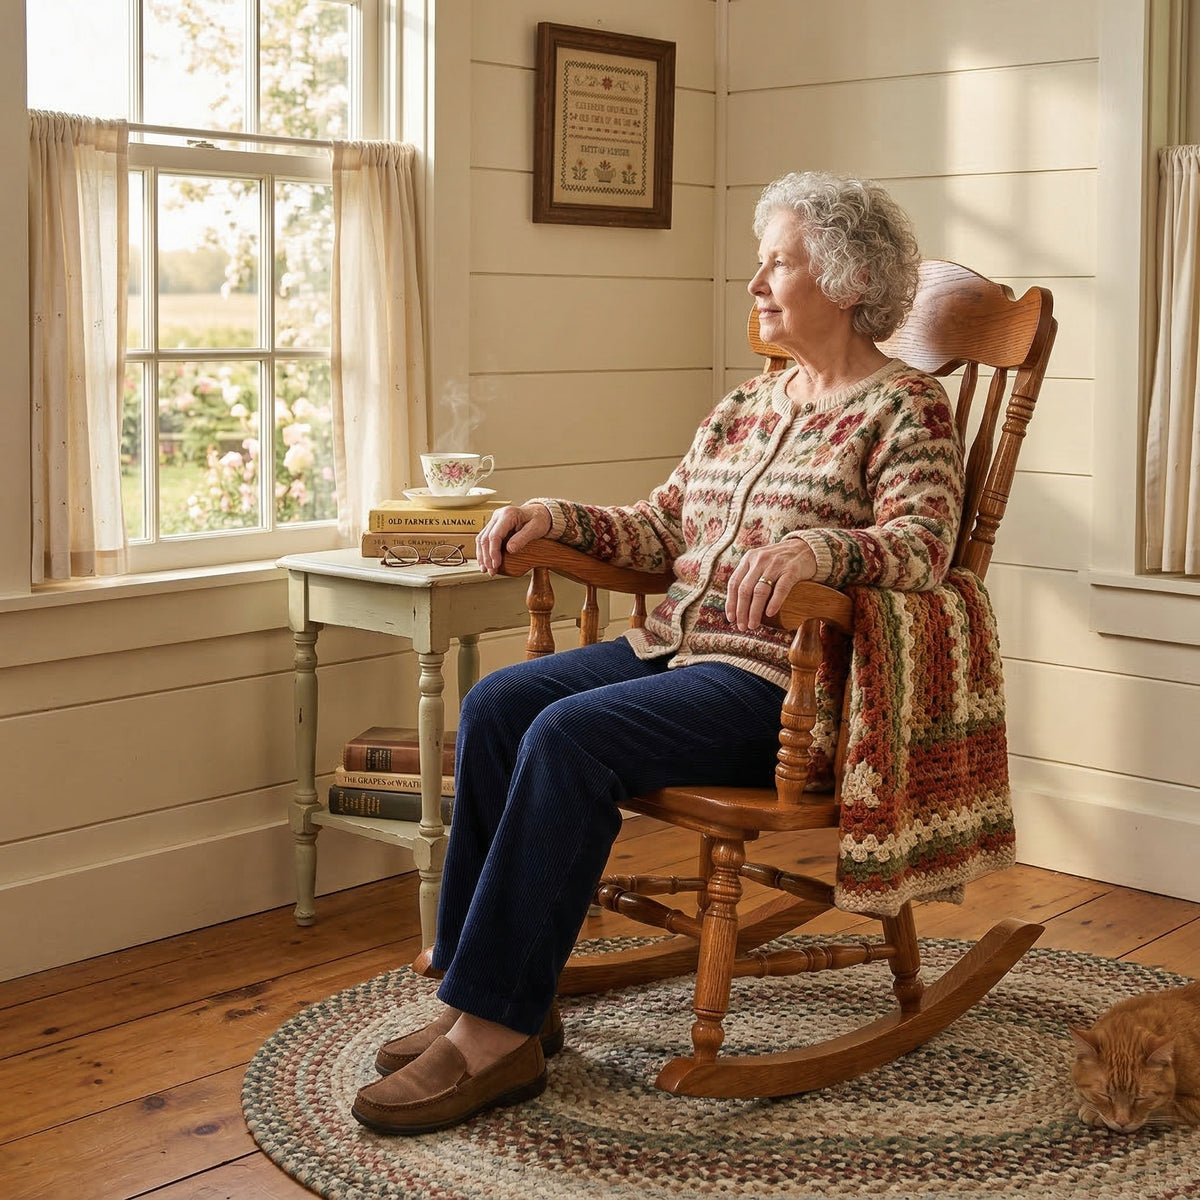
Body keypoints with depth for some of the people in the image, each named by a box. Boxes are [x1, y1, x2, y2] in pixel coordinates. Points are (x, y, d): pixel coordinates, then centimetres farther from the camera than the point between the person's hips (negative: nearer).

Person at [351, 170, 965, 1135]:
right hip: (676, 647, 8)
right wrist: (560, 517, 5)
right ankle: (490, 998, -9)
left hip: (783, 683, -8)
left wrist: (815, 548, -36)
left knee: (571, 735, -29)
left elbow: (922, 545, -18)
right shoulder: (744, 409, 21)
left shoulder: (906, 408, -2)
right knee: (497, 705, -14)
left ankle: (499, 1034, -22)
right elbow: (661, 527, 21)